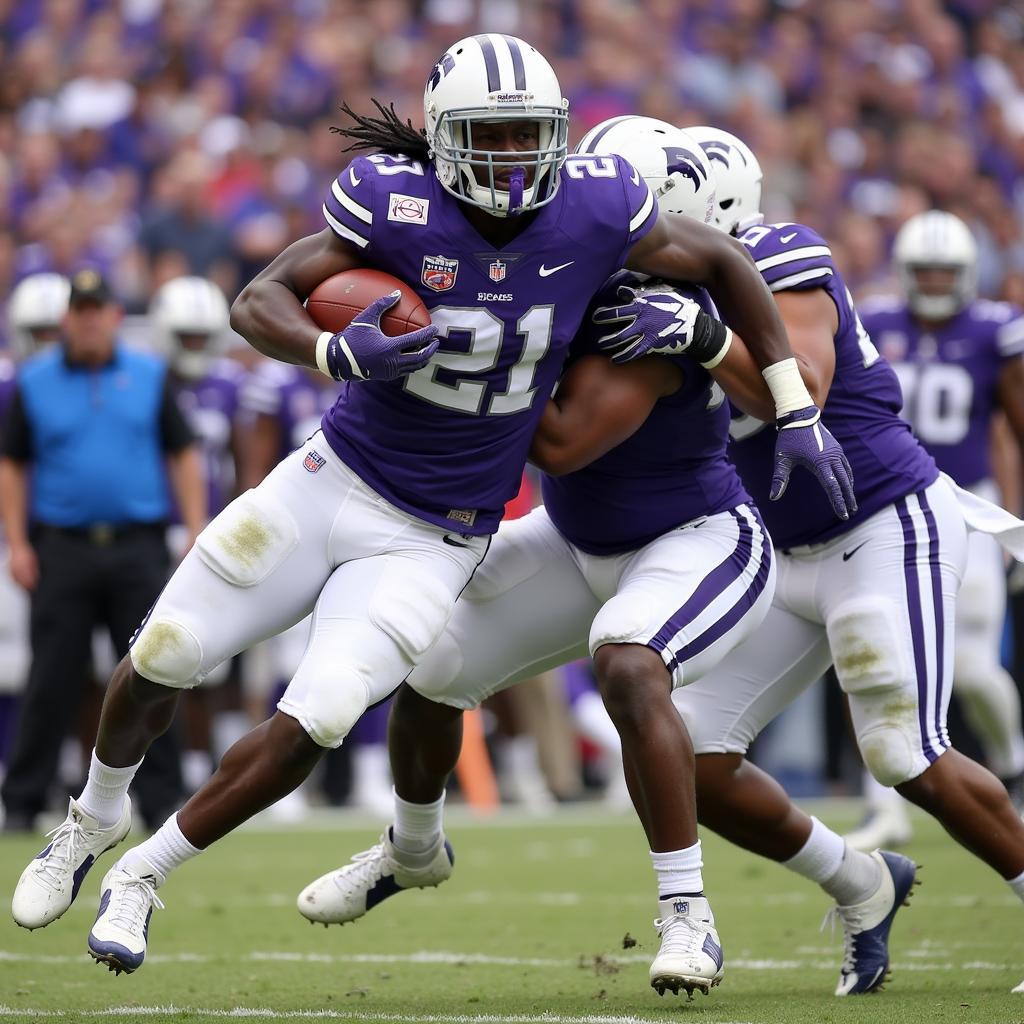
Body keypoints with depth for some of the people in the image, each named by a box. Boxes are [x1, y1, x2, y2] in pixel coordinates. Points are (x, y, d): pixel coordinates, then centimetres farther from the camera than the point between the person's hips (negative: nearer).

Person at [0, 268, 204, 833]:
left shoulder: (149, 377, 6)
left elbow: (183, 457, 8)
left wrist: (197, 532, 0)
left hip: (138, 547, 1)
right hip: (63, 548, -1)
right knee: (51, 682, -1)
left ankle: (161, 799, 8)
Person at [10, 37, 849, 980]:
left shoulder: (594, 211, -14)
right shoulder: (397, 204, -17)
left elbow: (724, 264, 1)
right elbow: (258, 303, -14)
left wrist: (796, 413, 2)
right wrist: (338, 353, -36)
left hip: (433, 541, 0)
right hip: (335, 479, 0)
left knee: (311, 726, -14)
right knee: (162, 661, 4)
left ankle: (143, 875, 9)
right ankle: (96, 821, 36)